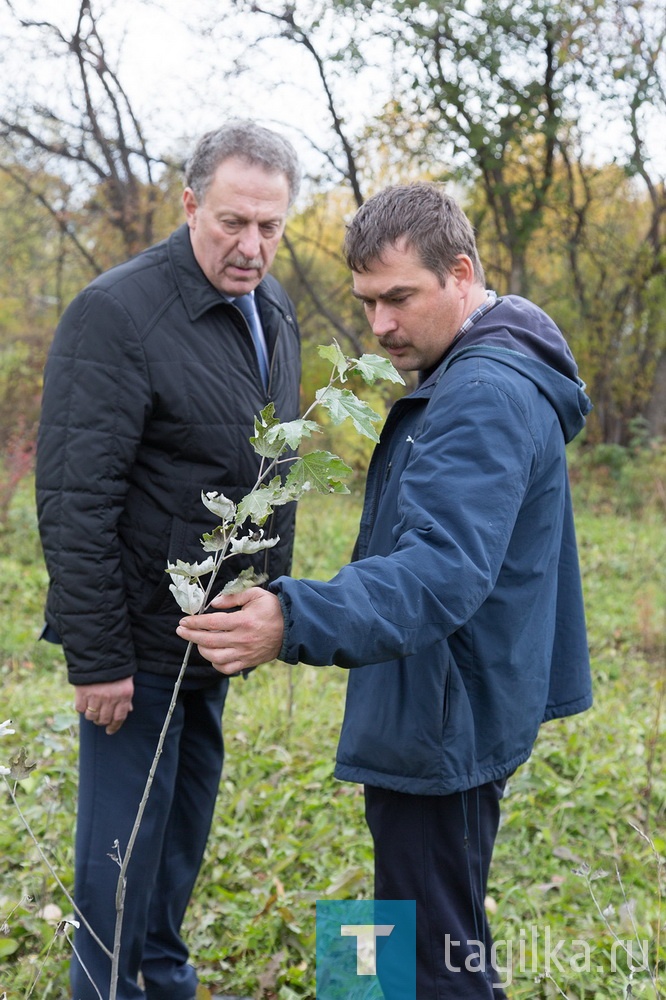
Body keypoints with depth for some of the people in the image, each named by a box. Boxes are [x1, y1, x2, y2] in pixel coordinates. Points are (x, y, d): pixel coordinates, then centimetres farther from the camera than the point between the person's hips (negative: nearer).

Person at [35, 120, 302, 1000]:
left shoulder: (273, 309, 7)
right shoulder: (117, 313, -19)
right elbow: (73, 500, -21)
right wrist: (96, 656, -21)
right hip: (144, 639, -8)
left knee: (185, 827, 20)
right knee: (125, 841, 4)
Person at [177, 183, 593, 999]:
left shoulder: (487, 397, -23)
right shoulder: (474, 375, 12)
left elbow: (443, 572, -35)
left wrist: (299, 621, -47)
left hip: (445, 728, -11)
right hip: (443, 716, 11)